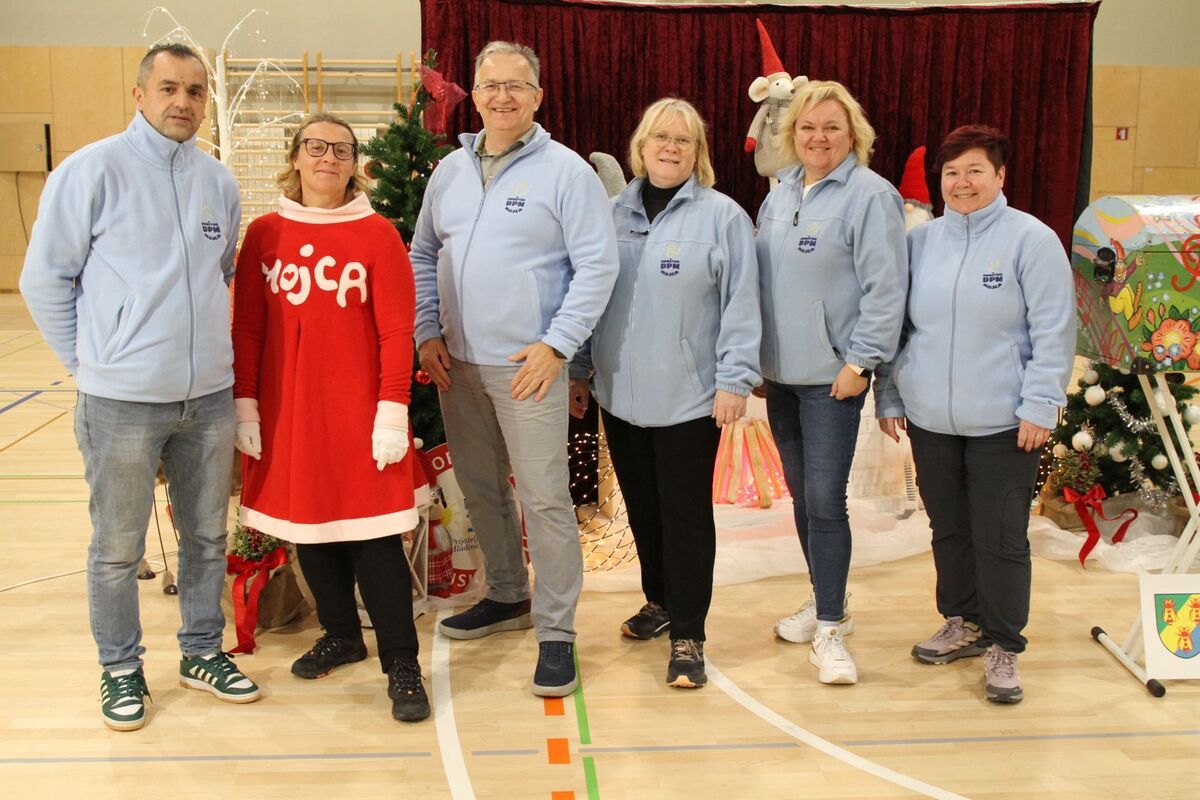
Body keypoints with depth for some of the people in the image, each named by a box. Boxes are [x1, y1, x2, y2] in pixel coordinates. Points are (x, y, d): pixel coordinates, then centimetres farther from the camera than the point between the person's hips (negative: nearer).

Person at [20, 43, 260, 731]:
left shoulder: (220, 182, 8)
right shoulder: (93, 170, -6)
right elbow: (45, 280, -2)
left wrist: (210, 349, 13)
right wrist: (91, 362, -1)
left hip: (209, 396, 5)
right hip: (122, 399, -4)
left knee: (208, 536, 15)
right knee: (118, 548, 6)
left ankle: (203, 652, 32)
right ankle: (121, 668, 25)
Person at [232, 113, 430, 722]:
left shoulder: (378, 235, -4)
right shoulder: (264, 234, 5)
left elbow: (396, 332, -6)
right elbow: (247, 327, 7)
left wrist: (392, 411, -10)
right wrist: (245, 406, 3)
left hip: (357, 414, -3)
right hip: (288, 414, 4)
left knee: (374, 535, -3)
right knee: (308, 525, 13)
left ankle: (402, 665, 7)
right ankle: (341, 635, 33)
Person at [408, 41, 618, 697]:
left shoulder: (565, 170, -7)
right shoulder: (449, 171, 10)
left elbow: (598, 265, -10)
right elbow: (423, 255, 18)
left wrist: (557, 345, -15)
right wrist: (427, 331, 7)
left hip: (528, 366, -6)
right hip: (458, 364, 6)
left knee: (544, 499, -6)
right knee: (479, 489, 16)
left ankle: (556, 632, 4)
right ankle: (507, 597, 34)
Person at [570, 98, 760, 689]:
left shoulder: (722, 216, -4)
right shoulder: (613, 214, 9)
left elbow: (740, 305, -7)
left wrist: (734, 379, -13)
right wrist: (580, 371, 12)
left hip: (689, 397, -4)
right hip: (620, 395, 5)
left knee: (685, 513, 0)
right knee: (641, 506, 15)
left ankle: (688, 635, 9)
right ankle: (659, 600, 35)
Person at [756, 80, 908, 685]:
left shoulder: (870, 195, -9)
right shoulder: (780, 193, 12)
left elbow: (885, 288, -14)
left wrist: (860, 360, -16)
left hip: (832, 377, -7)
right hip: (780, 373, 7)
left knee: (825, 500, -8)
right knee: (800, 495, 14)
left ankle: (829, 630, 2)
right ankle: (825, 599, 29)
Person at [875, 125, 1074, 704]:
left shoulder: (1031, 239, -6)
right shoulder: (920, 241, 7)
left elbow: (1053, 331, -8)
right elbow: (895, 325, 12)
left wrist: (1039, 405, -13)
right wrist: (889, 396, 9)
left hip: (1003, 423, -4)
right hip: (930, 419, 5)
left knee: (1001, 539, 1)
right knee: (949, 529, 16)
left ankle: (1003, 646, 16)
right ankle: (962, 623, 33)